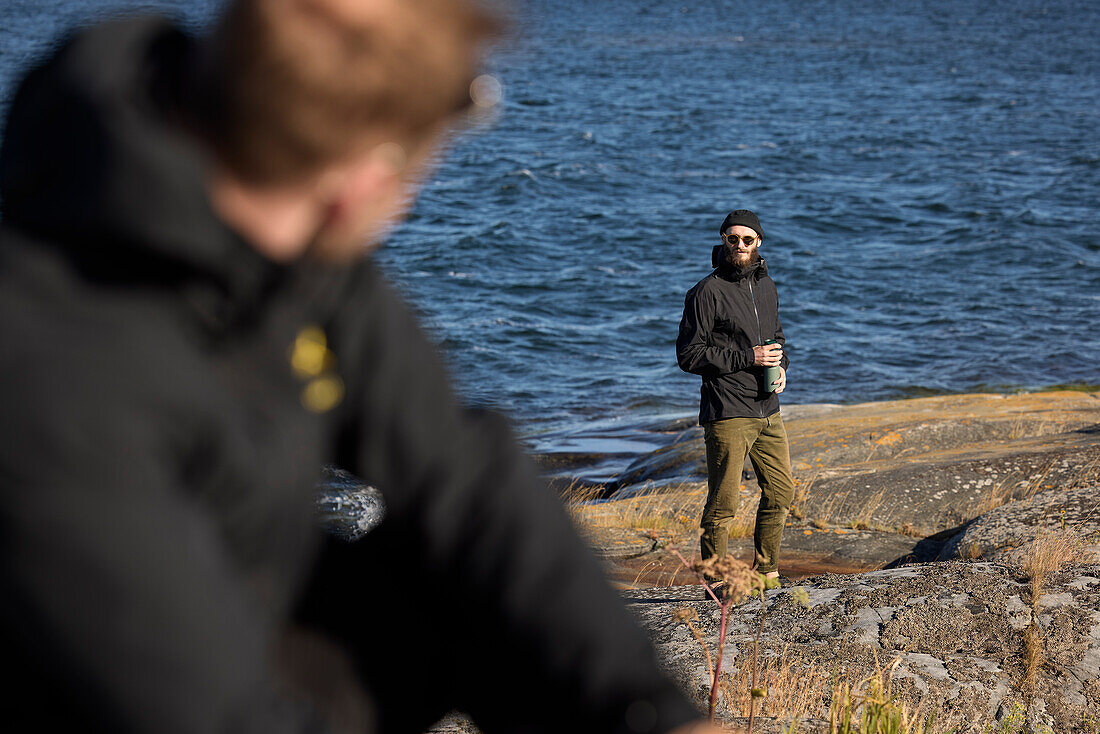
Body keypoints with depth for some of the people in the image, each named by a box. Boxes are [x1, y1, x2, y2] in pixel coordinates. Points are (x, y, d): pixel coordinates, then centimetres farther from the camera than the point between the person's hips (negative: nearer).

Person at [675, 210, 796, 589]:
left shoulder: (766, 286, 13)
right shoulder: (706, 292, -10)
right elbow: (689, 355, -13)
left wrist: (780, 367, 6)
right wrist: (748, 358, -17)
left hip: (768, 412, 7)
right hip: (727, 415, -7)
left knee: (780, 492, 13)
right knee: (724, 503, -4)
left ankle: (765, 572, 27)